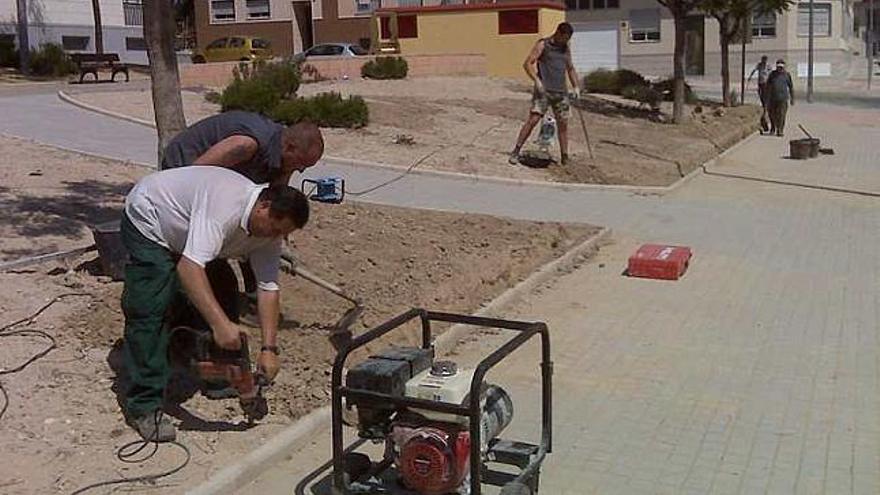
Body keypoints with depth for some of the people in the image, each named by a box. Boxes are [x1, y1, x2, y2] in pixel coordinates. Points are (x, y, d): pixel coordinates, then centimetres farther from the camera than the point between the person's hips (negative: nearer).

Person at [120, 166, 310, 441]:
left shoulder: (269, 227, -15)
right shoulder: (225, 205, -40)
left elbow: (268, 288, -14)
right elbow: (189, 267, -48)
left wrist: (269, 349, -21)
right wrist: (220, 323, -55)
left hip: (180, 233, 8)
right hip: (147, 220, -8)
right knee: (150, 310, -17)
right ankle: (143, 406, -13)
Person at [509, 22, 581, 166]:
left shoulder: (566, 49, 16)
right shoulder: (543, 45, -1)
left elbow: (570, 69, 26)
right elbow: (527, 63, -7)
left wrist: (576, 87, 13)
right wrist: (536, 80, -20)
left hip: (561, 92, 5)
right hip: (543, 91, -5)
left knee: (563, 124, 5)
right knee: (533, 119, -14)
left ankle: (565, 158, 12)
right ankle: (515, 152, -9)